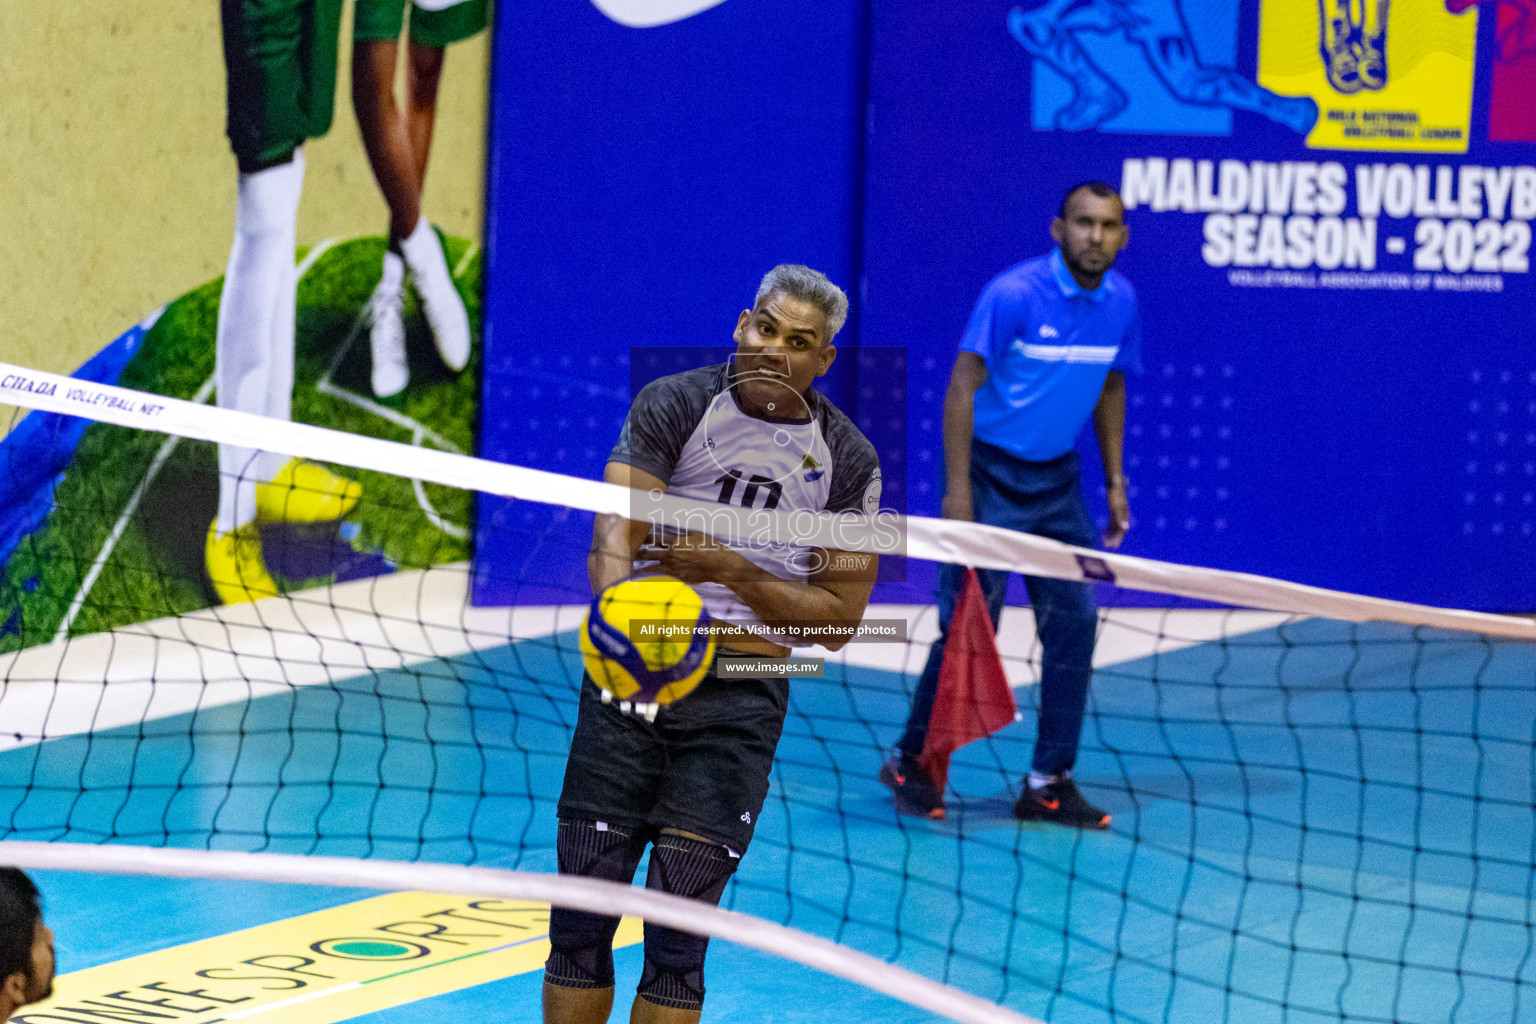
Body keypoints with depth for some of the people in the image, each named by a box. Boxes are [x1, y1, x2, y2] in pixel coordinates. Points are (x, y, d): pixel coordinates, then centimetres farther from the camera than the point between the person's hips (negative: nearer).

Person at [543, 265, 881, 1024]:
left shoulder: (846, 461, 3)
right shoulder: (673, 406, -1)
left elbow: (838, 616, 4)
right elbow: (613, 536, -13)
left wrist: (731, 570, -10)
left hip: (740, 698, 0)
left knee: (678, 926, -4)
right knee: (582, 911, -2)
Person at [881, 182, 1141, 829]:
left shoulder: (1121, 301, 2)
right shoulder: (1014, 294, -17)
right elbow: (962, 385, -17)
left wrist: (1115, 480, 11)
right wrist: (957, 487, -21)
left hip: (1058, 480, 6)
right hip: (991, 472, -6)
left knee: (1074, 621, 0)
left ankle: (1049, 783, 9)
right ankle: (911, 763, 13)